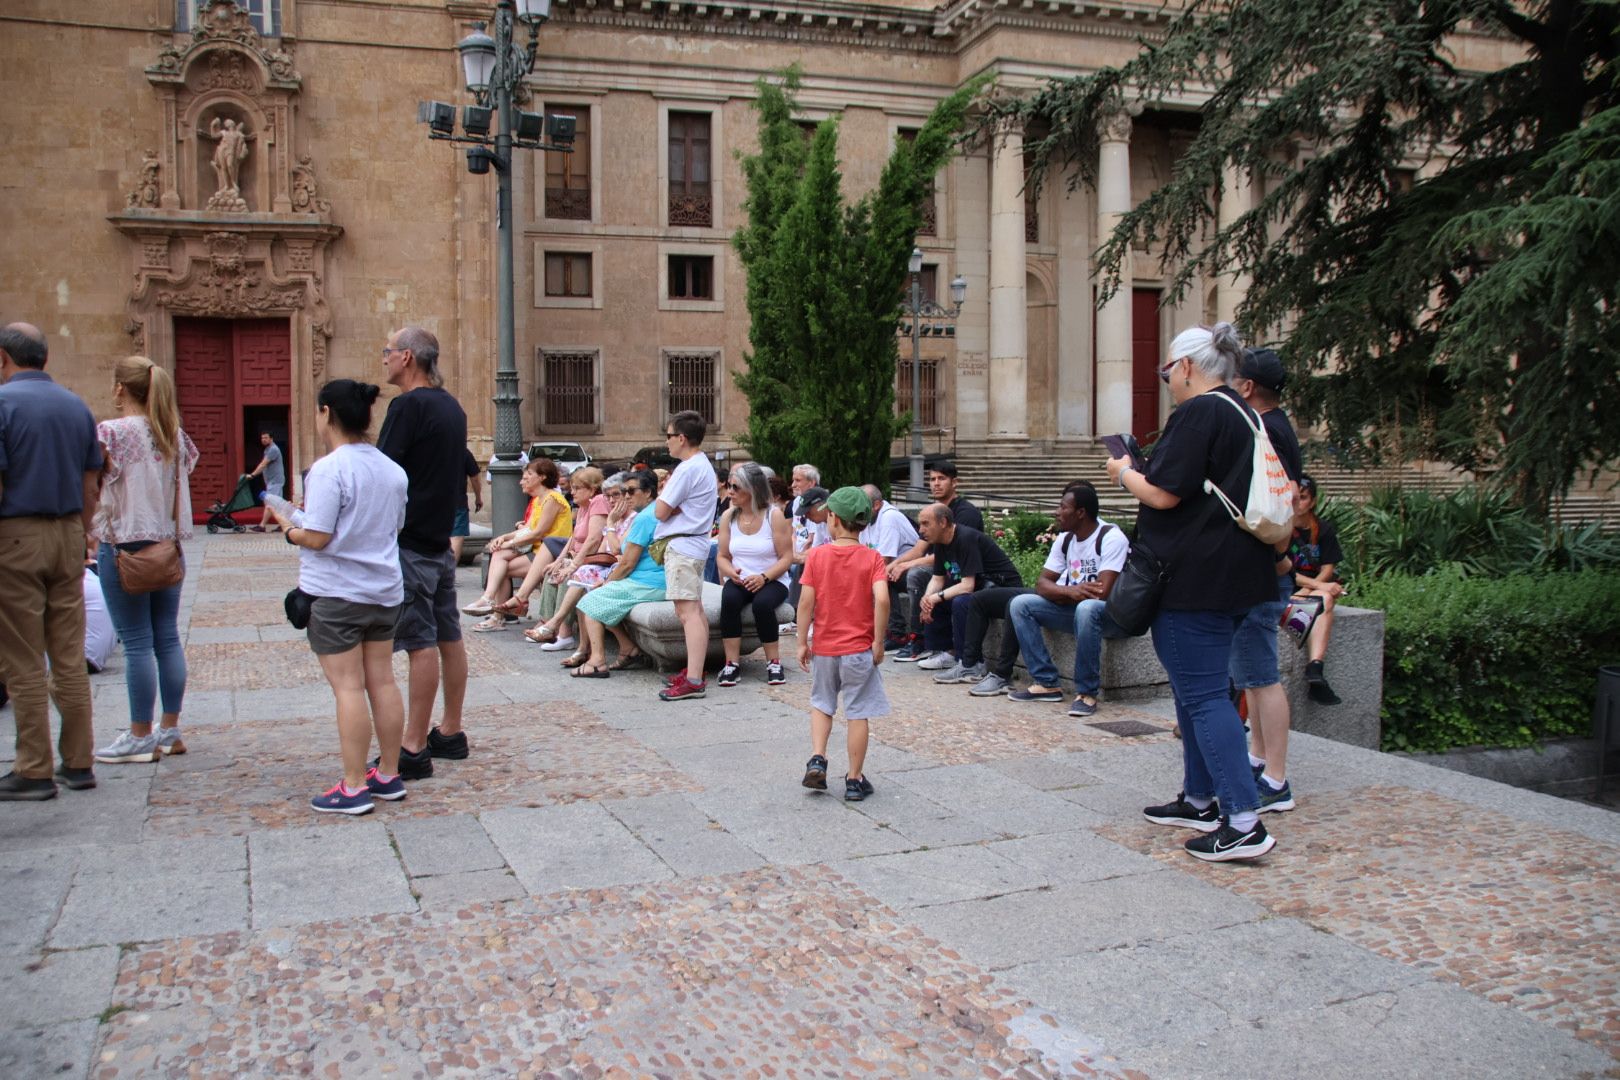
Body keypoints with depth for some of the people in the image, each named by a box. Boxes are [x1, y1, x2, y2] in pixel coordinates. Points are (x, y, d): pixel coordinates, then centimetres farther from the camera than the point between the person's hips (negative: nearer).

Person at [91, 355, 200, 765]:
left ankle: (141, 736, 5)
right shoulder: (174, 435, 7)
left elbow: (92, 492, -11)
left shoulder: (110, 433, -11)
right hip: (167, 546, 6)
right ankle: (170, 729, 16)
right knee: (167, 637, 10)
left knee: (137, 643, -2)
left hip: (124, 547, -6)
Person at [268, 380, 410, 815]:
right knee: (382, 681, 12)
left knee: (348, 687, -4)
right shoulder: (392, 470, 7)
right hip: (385, 589, 7)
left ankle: (354, 787, 1)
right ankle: (388, 776, 19)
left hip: (336, 594, -7)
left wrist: (287, 525, -1)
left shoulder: (328, 469, -17)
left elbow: (316, 538, -19)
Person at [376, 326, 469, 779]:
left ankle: (414, 749, -4)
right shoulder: (451, 406, 14)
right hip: (441, 538, 9)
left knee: (421, 642, -8)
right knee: (448, 636, 12)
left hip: (410, 542, -9)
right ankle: (450, 733, 22)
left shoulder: (409, 406, -14)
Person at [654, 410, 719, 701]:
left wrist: (664, 489, 3)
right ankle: (695, 672, 23)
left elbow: (661, 511, -14)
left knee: (687, 611, -13)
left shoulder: (687, 469, -16)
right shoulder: (704, 465, 16)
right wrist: (668, 491, -2)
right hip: (695, 544, 11)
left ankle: (694, 681, -17)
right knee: (694, 609, 15)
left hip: (682, 546, -11)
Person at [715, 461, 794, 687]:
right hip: (739, 580, 3)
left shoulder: (774, 516, -6)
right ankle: (732, 663, -25)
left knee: (762, 603, -34)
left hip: (772, 581, -3)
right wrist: (731, 573, -14)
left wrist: (764, 577, -22)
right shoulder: (728, 516, 6)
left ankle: (774, 662, -17)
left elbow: (787, 558, -8)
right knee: (729, 599, -31)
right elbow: (722, 556, 8)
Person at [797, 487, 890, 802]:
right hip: (859, 649, -2)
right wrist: (878, 641, -11)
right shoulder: (872, 558, -7)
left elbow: (806, 601, -7)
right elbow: (882, 599, -20)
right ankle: (854, 780, 11)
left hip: (823, 647, 2)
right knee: (858, 714, 7)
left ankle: (817, 760, 7)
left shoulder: (817, 555, -4)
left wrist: (802, 642, 1)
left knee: (821, 705, 22)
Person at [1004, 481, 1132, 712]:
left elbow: (1101, 593, -26)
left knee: (1087, 608, -41)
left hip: (1112, 614, -7)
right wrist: (1070, 591, -23)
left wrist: (1061, 593, -10)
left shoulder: (1111, 538, -18)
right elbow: (1042, 585, 1)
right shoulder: (1065, 539, 5)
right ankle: (1047, 683, -10)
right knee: (1019, 605, -8)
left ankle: (1087, 693, -28)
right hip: (1075, 609, 7)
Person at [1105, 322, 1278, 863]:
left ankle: (1243, 822, -8)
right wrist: (1142, 469, 19)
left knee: (1202, 695, -7)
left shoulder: (1198, 414, -15)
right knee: (1196, 689, 19)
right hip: (1234, 575, 10)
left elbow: (1163, 494, -19)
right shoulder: (1244, 416, 16)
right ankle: (1200, 800, 27)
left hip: (1195, 579, -10)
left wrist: (1124, 472, 0)